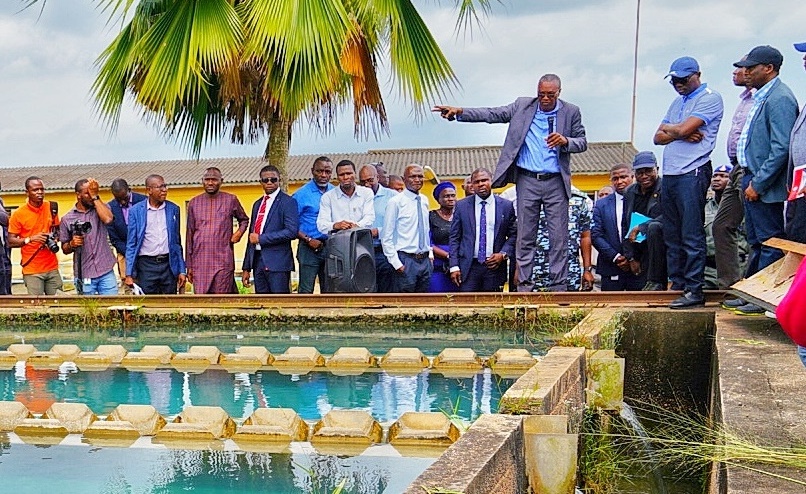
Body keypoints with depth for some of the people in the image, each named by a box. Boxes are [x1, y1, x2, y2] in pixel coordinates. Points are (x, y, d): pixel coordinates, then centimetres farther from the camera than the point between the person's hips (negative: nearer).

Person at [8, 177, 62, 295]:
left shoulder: (51, 207, 6)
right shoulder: (18, 214, -5)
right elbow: (11, 242, -4)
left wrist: (54, 237, -2)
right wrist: (30, 239, -18)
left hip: (52, 268, 3)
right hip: (32, 271, -3)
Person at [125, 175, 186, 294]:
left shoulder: (173, 209, 8)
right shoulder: (136, 211, 1)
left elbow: (177, 242, 11)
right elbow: (131, 244, 2)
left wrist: (182, 270, 6)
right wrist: (129, 274, -4)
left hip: (169, 264, 2)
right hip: (146, 265, -2)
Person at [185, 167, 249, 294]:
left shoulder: (231, 200, 5)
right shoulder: (194, 203, 10)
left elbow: (244, 220, 22)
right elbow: (189, 235, 14)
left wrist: (239, 232, -1)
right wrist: (189, 265, 12)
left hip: (223, 261, -2)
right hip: (200, 263, 2)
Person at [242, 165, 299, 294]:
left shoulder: (288, 202, -3)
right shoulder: (257, 204, 18)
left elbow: (292, 231, -16)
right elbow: (252, 236, 19)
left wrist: (260, 239, -12)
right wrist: (246, 268, 14)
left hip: (277, 261, -7)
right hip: (257, 261, 7)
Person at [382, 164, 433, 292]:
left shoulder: (424, 200, 11)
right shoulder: (396, 202, -9)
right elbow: (386, 238, -10)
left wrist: (430, 253, 14)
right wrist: (396, 263, -14)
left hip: (425, 260, 6)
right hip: (406, 260, -6)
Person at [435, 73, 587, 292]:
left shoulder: (571, 112, 3)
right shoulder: (523, 106, 5)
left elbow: (582, 142, 5)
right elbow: (493, 114, 0)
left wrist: (565, 141, -18)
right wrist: (459, 112, -10)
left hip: (556, 183, -1)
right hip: (527, 181, 1)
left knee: (559, 237, 0)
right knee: (525, 237, 4)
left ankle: (559, 286, 7)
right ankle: (524, 286, 10)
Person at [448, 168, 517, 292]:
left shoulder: (506, 206, 6)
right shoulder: (461, 206, 7)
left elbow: (513, 234, 10)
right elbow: (454, 237, 6)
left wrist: (503, 254, -6)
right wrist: (454, 266, -2)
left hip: (494, 266, 0)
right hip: (469, 267, 0)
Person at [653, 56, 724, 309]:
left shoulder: (710, 98, -3)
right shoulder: (678, 102, 22)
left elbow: (684, 128, -15)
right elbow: (658, 138, 14)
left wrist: (668, 128, 6)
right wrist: (681, 134, -4)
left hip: (692, 173, -8)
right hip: (669, 174, 8)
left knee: (692, 236, -8)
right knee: (672, 237, 9)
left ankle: (694, 291, -6)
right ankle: (676, 286, 15)